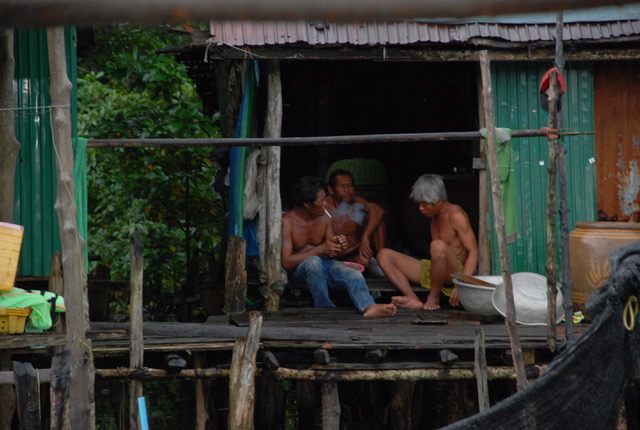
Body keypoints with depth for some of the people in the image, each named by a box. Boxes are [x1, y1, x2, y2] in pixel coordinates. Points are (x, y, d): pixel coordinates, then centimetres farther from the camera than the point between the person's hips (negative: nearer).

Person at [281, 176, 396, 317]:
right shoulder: (287, 222, -14)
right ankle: (325, 309, -31)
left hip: (325, 263, 5)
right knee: (314, 261, -40)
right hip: (299, 269, -5)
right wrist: (321, 249, -24)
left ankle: (369, 307, -56)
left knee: (354, 276, -26)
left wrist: (338, 246, -10)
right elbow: (286, 262, -21)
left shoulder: (324, 218, 5)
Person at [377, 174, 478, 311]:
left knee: (438, 246, -40)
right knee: (384, 255, -3)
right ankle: (413, 300, -26)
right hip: (431, 271, 9)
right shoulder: (435, 215, 14)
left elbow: (473, 251, -18)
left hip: (454, 273, -8)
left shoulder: (455, 215, -11)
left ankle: (434, 298, -18)